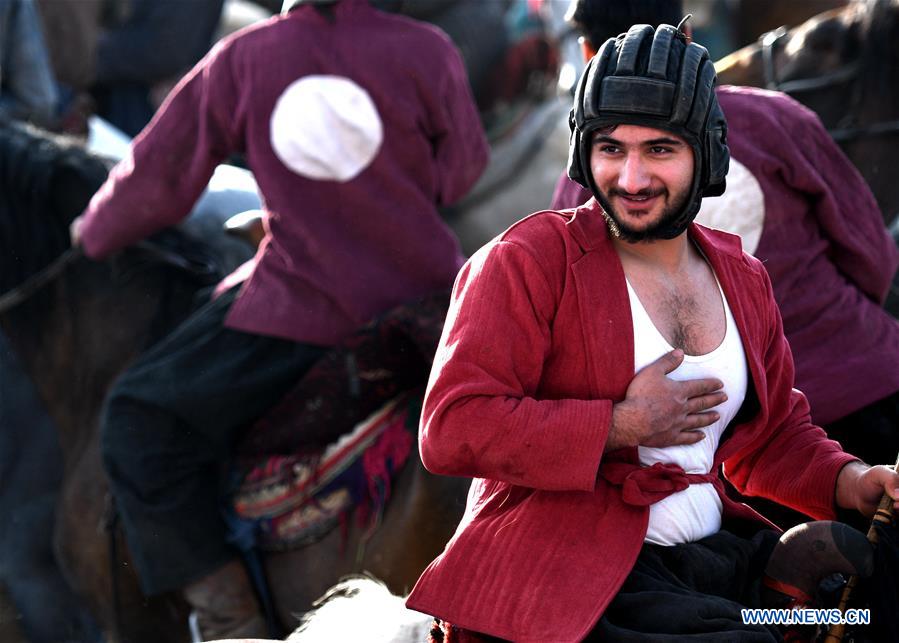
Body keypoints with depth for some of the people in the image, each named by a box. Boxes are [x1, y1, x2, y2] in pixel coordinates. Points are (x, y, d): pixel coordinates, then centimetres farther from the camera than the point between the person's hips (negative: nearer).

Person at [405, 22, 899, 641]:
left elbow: (776, 436, 24)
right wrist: (621, 427, -14)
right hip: (569, 565, -7)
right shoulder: (529, 260, -6)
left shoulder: (743, 280, 15)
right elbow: (451, 429, -15)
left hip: (713, 553, 7)